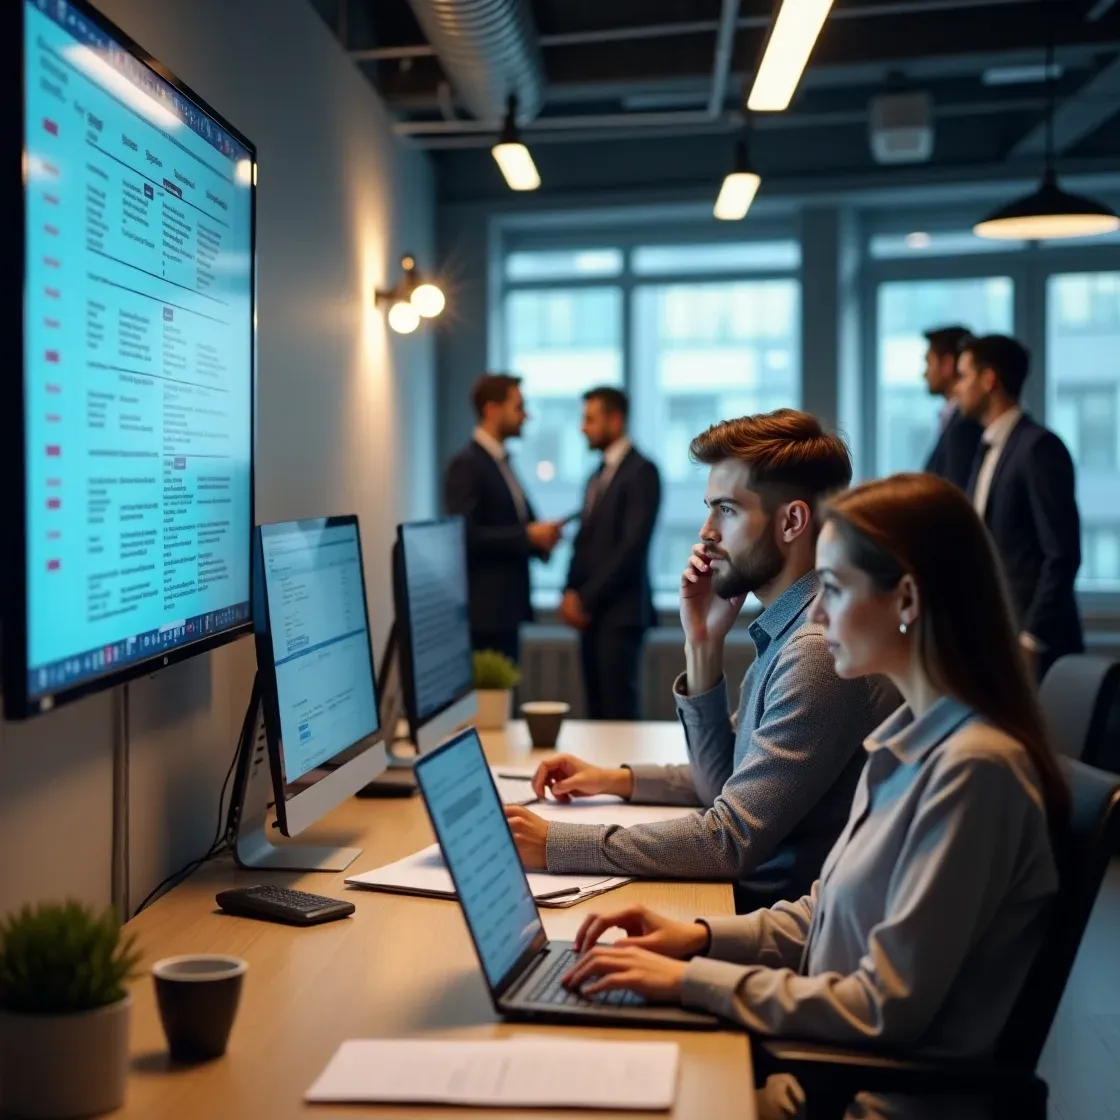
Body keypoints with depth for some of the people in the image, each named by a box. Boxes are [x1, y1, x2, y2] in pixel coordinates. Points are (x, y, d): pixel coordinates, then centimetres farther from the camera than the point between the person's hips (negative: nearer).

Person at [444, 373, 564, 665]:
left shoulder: (501, 462, 16)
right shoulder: (466, 464, -13)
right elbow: (465, 535, -21)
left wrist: (538, 537, -1)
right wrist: (527, 535, -19)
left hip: (506, 605, 9)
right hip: (485, 609, -9)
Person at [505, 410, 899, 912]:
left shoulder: (819, 650, -22)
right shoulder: (785, 631, 10)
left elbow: (730, 841, -23)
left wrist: (552, 843, -22)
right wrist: (703, 646, 5)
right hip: (751, 895, 9)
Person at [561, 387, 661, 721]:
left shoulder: (641, 471, -8)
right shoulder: (598, 477, 19)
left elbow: (633, 545, -16)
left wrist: (586, 599, -13)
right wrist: (571, 593, 3)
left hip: (620, 610, -8)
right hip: (591, 611, 8)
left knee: (618, 709, -7)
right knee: (596, 710, 7)